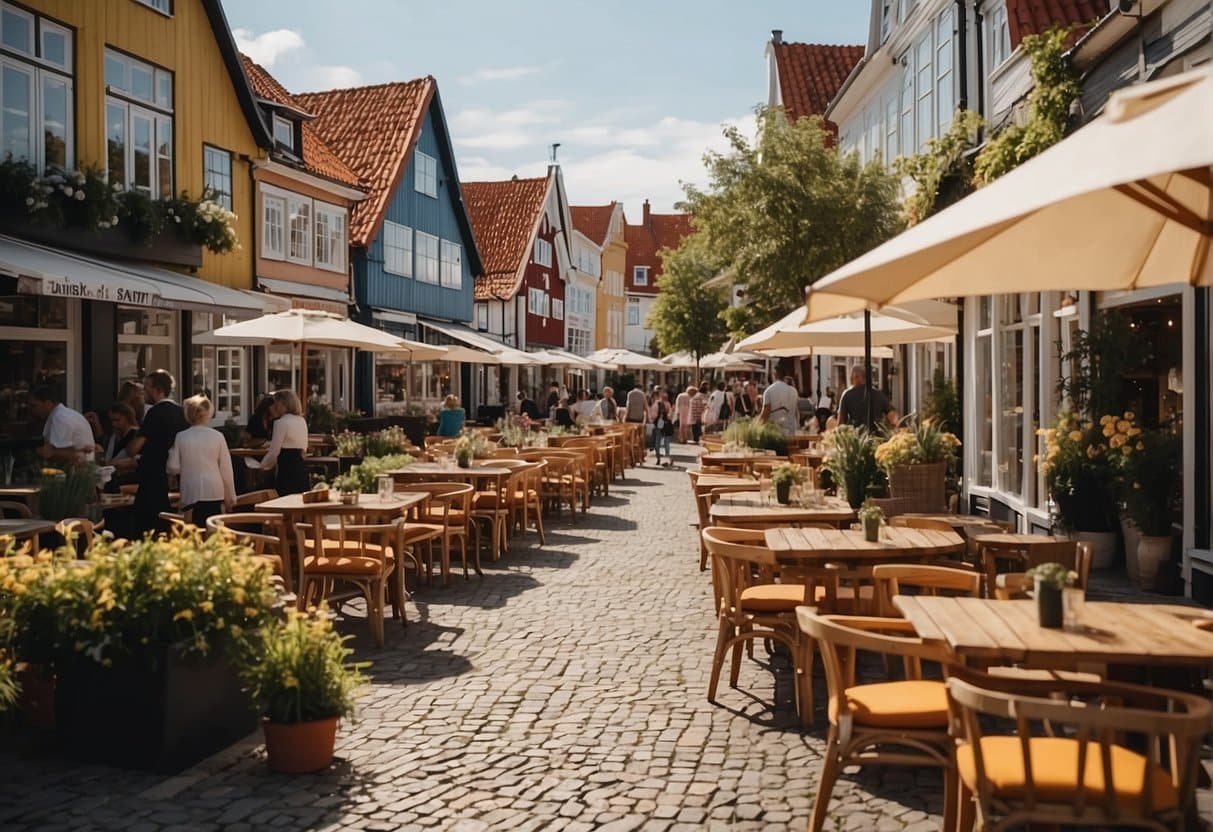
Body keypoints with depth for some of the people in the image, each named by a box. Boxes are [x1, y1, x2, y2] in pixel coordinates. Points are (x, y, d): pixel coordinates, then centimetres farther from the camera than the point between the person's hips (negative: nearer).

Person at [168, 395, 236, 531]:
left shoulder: (180, 437, -1)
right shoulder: (217, 436, -2)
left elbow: (173, 468, 1)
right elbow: (226, 469, 1)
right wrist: (230, 497, 9)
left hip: (191, 494, 0)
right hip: (214, 493, 0)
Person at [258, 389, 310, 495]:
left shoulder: (281, 423, -10)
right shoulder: (302, 421, 14)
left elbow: (274, 452, -9)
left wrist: (263, 465, 6)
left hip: (287, 472, -8)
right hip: (301, 470, 8)